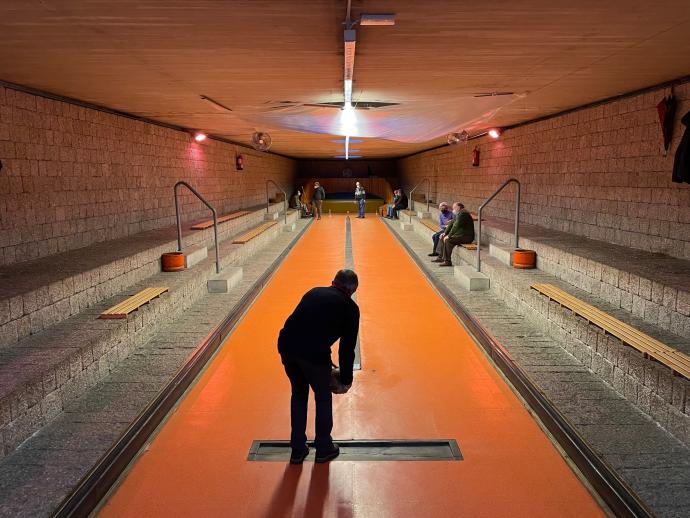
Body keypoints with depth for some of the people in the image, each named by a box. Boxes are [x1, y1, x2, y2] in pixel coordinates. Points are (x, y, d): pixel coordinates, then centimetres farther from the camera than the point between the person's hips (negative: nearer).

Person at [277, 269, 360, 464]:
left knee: (298, 394, 26)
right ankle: (324, 449, 34)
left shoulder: (314, 292, 26)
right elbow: (347, 347, 10)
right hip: (313, 352, -5)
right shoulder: (350, 307, 11)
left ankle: (297, 450, 34)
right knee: (323, 398, 20)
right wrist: (346, 380, 20)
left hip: (286, 345, 5)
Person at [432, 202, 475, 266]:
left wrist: (448, 236, -21)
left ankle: (447, 261, -24)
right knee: (443, 238, 13)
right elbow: (451, 224, 19)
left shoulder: (462, 214, -18)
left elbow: (456, 226, -24)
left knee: (448, 240, -27)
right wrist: (445, 233, 9)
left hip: (466, 236, -11)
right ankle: (441, 257, 17)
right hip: (460, 234, 11)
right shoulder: (457, 214, 14)